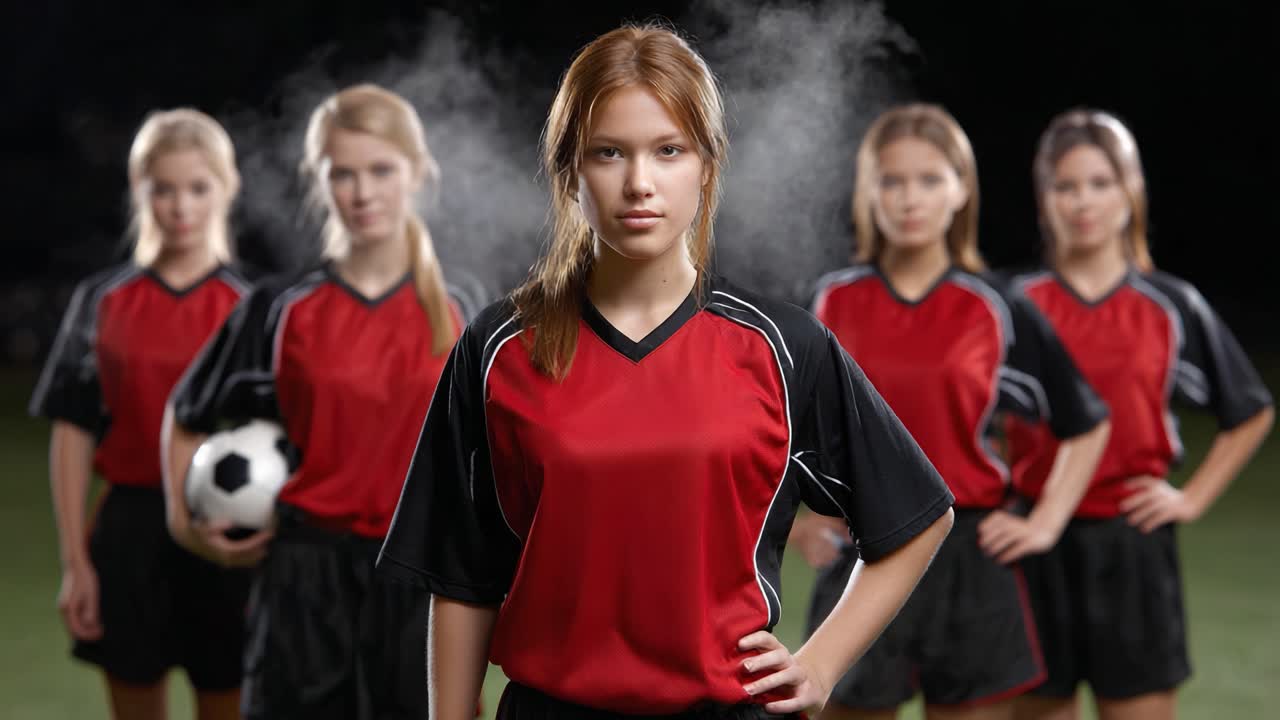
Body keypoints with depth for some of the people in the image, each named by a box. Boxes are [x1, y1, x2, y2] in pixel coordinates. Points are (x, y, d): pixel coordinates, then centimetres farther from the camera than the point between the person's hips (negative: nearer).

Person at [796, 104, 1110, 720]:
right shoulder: (834, 303, 2)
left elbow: (1086, 424, 11)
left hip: (970, 561, 0)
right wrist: (795, 510, 3)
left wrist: (1047, 521, 4)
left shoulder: (998, 312, 1)